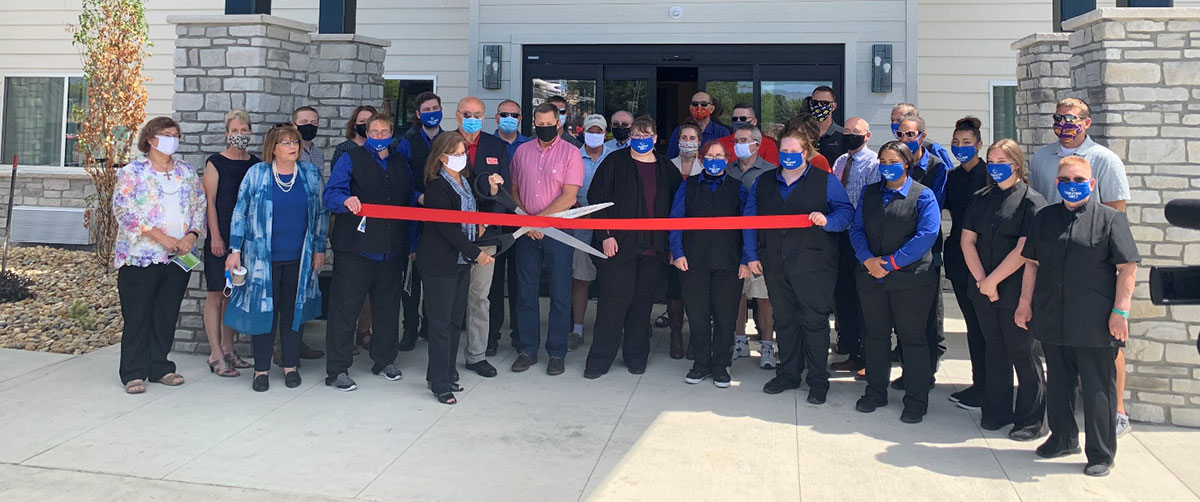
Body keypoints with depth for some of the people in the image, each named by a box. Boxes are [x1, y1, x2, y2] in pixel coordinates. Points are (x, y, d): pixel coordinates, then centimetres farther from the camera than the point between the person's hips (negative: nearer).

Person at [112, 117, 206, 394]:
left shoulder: (186, 171, 14)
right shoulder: (133, 171, -1)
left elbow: (200, 205, 11)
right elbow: (123, 207, -11)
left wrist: (192, 235, -8)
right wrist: (160, 237, -18)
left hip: (179, 256, 4)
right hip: (140, 255, -4)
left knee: (167, 315, 9)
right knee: (137, 316, 0)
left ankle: (160, 367, 20)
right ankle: (134, 373, 7)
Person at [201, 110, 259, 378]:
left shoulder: (256, 163, 11)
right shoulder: (216, 162, -2)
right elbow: (210, 200, -6)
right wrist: (215, 236, -12)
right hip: (221, 237, -5)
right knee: (217, 294, -4)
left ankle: (228, 350, 21)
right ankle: (216, 355, -1)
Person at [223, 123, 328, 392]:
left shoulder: (311, 174, 5)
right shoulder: (256, 174, -1)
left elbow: (322, 213, 10)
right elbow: (240, 213, 3)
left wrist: (320, 249, 7)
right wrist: (235, 250, -1)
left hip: (299, 258, 2)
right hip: (262, 257, -2)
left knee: (294, 310, 8)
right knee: (264, 309, 2)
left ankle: (291, 365, 20)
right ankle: (261, 369, 13)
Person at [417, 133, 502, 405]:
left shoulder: (465, 182, 12)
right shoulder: (437, 187, -14)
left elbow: (472, 217, 17)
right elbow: (448, 228, -19)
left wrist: (491, 192, 2)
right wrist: (476, 253, -18)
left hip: (462, 260, 8)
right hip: (440, 262, -8)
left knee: (456, 320, 12)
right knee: (440, 322, -3)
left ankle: (446, 374, 22)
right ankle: (440, 384, 4)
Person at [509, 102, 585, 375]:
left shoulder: (571, 153, -3)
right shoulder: (522, 151, 8)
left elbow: (569, 197, -10)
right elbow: (514, 190, 10)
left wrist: (539, 219, -14)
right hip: (526, 232, 4)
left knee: (560, 294, 1)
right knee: (526, 293, 7)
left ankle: (556, 353, 11)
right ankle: (528, 350, 18)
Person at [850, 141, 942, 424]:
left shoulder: (923, 196, -2)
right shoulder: (869, 193, 12)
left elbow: (927, 234, -13)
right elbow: (857, 228, 6)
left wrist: (891, 262, -17)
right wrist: (867, 259, -12)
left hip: (911, 279, -4)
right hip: (871, 277, 4)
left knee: (912, 338, 2)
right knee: (875, 335, 13)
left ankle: (916, 402, 12)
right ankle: (875, 392, 27)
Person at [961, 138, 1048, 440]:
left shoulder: (1031, 200, -6)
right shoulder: (980, 198, 12)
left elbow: (1024, 249, -14)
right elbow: (967, 240, 5)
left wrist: (993, 280, -13)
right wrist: (981, 280, -6)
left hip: (1015, 292, -5)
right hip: (983, 289, 5)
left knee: (1021, 352, 0)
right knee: (994, 350, 13)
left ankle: (1032, 420, 11)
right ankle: (997, 412, 24)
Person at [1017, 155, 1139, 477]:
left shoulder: (1110, 218, -3)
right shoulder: (1044, 218, 10)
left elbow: (1127, 268, -6)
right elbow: (1032, 263, 14)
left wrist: (1120, 311, -11)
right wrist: (1025, 302, 9)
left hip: (1095, 324, -4)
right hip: (1052, 319, 4)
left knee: (1097, 388, 3)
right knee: (1058, 383, 16)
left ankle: (1101, 454, 16)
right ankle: (1063, 439, 33)